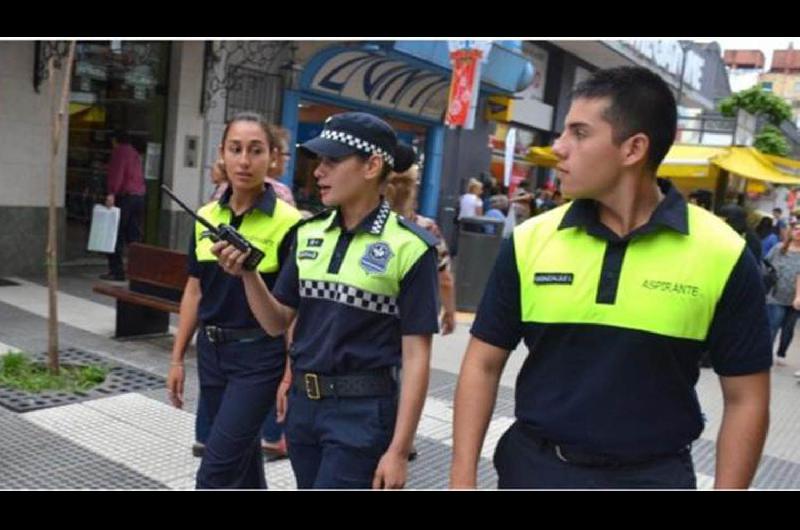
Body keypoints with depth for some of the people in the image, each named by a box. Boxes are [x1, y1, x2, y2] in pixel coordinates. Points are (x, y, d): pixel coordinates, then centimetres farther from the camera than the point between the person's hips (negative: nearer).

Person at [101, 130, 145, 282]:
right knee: (134, 236, 8)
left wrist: (111, 193, -24)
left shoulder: (119, 151, -1)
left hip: (124, 196, -7)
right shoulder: (135, 153, 22)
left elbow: (117, 173, -15)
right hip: (139, 196, 7)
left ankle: (116, 271, -5)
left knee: (117, 235, -4)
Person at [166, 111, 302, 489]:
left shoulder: (287, 222, -13)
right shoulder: (206, 217, 4)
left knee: (216, 471, -3)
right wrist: (177, 358, 11)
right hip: (211, 350, 6)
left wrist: (290, 376, -12)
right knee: (242, 457, 18)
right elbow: (194, 291, 11)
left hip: (259, 356, -6)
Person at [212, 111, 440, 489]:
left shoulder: (408, 247, -13)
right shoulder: (309, 233, 4)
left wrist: (398, 450, -13)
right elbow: (278, 323, 8)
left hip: (363, 411, -6)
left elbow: (416, 356, -12)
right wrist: (247, 274, -10)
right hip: (303, 404, 6)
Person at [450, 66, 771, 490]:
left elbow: (745, 399, -3)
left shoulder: (721, 253, -10)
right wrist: (462, 479, -6)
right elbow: (484, 364, -1)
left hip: (652, 474, -1)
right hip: (531, 465, 2)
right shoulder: (529, 241, -6)